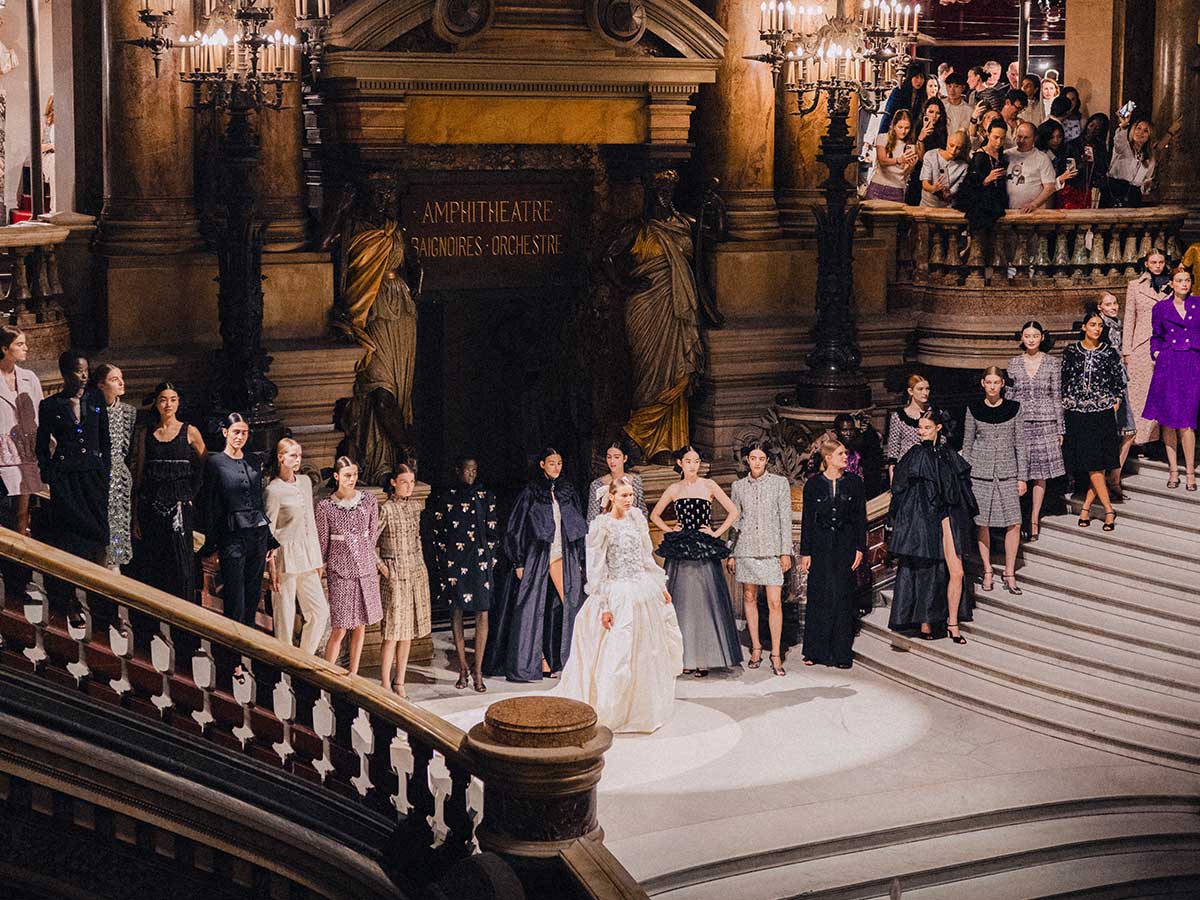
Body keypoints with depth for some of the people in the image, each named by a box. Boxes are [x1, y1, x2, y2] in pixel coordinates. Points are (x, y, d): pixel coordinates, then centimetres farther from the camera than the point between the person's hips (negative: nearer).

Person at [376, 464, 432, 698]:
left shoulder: (415, 506, 8)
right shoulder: (386, 510, -11)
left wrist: (421, 562, 15)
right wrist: (380, 567, -9)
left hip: (416, 573, 6)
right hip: (395, 574, -6)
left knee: (408, 632, 9)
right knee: (393, 632, -7)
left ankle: (399, 682, 16)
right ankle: (385, 685, 0)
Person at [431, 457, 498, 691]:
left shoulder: (486, 497, 6)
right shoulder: (445, 498, 5)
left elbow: (493, 532, 7)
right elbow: (438, 534, 6)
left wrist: (491, 562, 0)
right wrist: (440, 565, 0)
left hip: (479, 561, 0)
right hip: (453, 563, 0)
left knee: (482, 614, -5)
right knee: (456, 614, 4)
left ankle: (477, 670, 0)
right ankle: (462, 669, 13)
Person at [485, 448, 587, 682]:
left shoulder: (568, 492, 11)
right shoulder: (530, 492, -1)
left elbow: (579, 527, 16)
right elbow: (516, 528, -3)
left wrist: (579, 560, 11)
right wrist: (519, 563, -8)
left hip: (564, 558, 4)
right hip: (536, 557, -4)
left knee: (564, 608, -3)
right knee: (532, 609, -5)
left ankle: (556, 662, 4)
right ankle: (528, 664, 0)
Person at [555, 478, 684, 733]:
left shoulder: (636, 516, 7)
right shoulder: (600, 525, -11)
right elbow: (596, 570, -11)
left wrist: (661, 586, 14)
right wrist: (604, 606, -14)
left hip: (646, 591, 7)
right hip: (619, 595, -7)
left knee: (647, 653, 14)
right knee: (617, 655, -5)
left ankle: (645, 711, 29)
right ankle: (606, 713, 8)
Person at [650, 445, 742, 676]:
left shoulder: (708, 485, 2)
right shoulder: (674, 489, 9)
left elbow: (733, 512, 2)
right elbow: (654, 514, 22)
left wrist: (716, 533, -4)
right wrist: (668, 530, 7)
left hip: (704, 552, -2)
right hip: (680, 552, 2)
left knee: (705, 603, -4)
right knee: (682, 603, 2)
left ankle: (704, 658, 1)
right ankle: (685, 658, 7)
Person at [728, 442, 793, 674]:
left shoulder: (780, 483, 2)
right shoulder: (738, 486, 8)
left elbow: (785, 519, 2)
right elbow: (735, 522, 12)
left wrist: (786, 552, -3)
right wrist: (731, 554, 9)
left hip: (772, 548, -2)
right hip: (746, 548, 2)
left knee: (775, 602, -7)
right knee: (749, 598, 7)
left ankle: (776, 653, -2)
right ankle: (756, 648, 18)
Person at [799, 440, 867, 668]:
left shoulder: (854, 482, 5)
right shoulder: (813, 484, 2)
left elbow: (861, 518, 6)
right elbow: (807, 519, 4)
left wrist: (860, 548, -1)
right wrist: (805, 552, 0)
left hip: (845, 544, 1)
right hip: (821, 545, 0)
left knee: (843, 596, 0)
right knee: (819, 596, -1)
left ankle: (841, 652, 5)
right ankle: (816, 650, 7)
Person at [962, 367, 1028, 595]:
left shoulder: (1013, 408, 1)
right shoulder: (974, 409, 1)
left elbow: (1020, 444, 5)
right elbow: (967, 444, 7)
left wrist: (1022, 477, 2)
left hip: (1007, 472, 0)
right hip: (981, 471, 0)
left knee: (1014, 524, -5)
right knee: (982, 523, 4)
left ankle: (1009, 573, 6)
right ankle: (987, 572, 17)